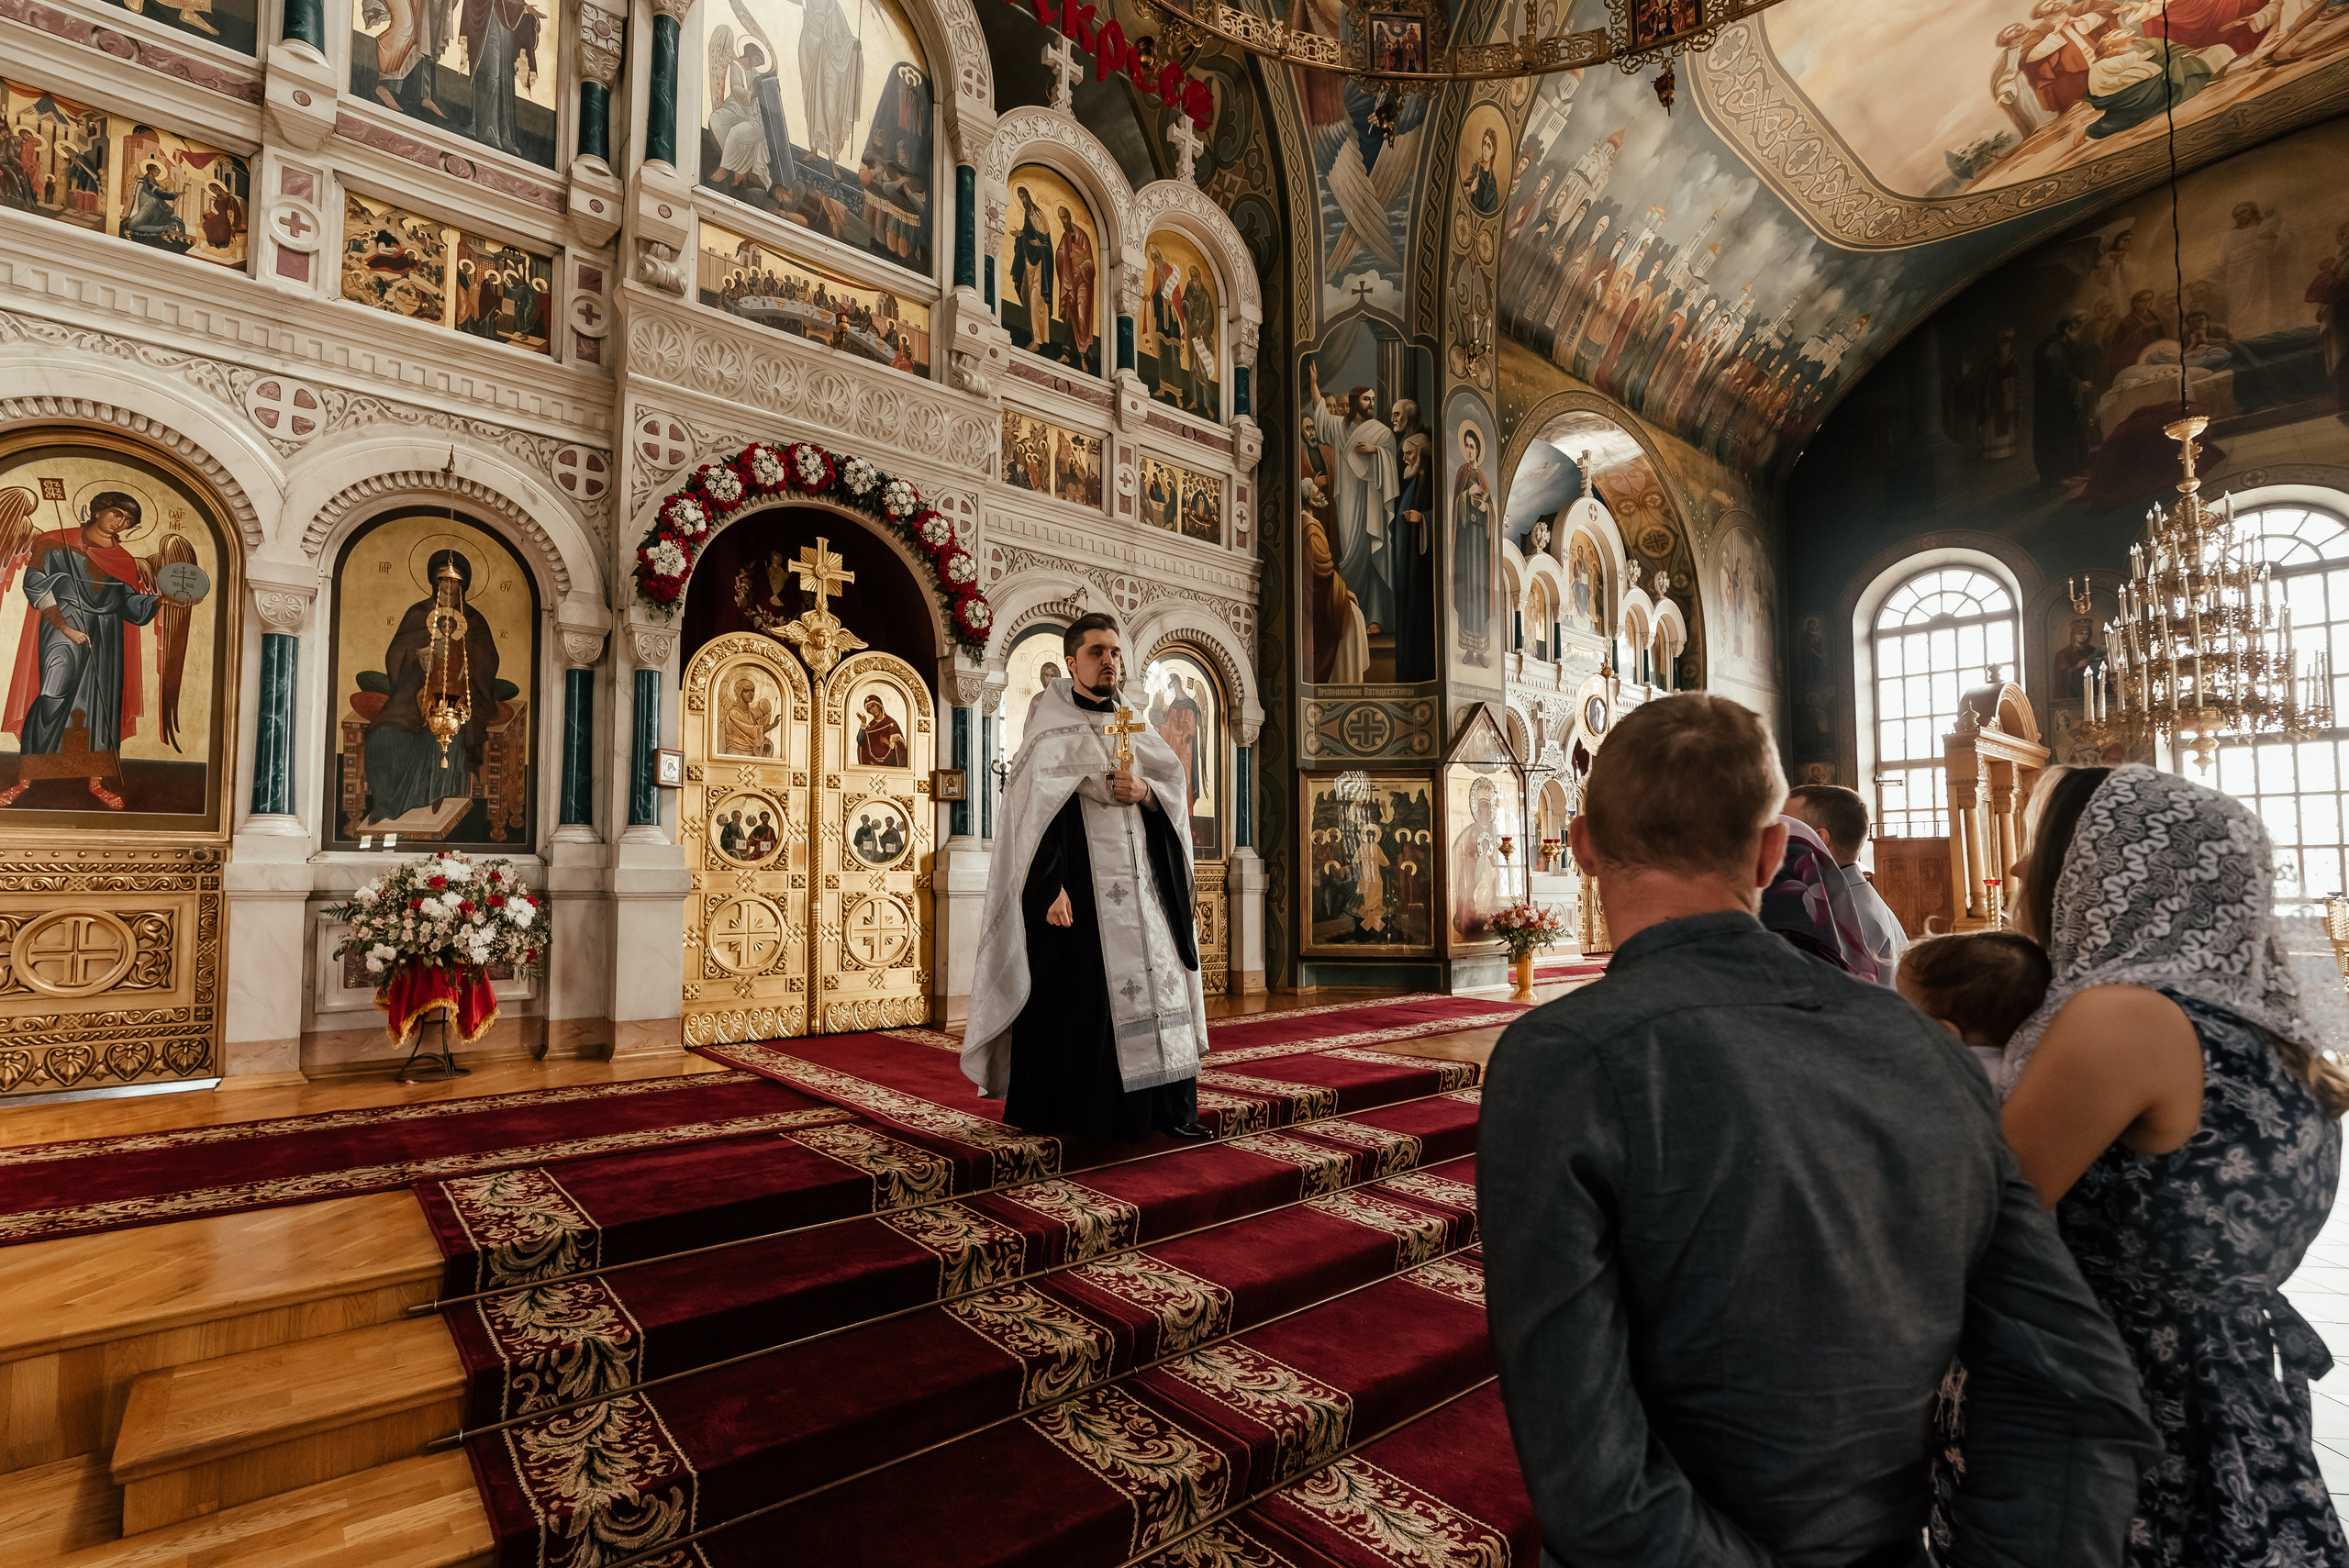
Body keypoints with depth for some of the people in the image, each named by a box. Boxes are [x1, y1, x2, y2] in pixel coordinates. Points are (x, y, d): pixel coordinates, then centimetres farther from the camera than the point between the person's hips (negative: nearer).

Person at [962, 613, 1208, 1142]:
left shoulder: (1129, 727, 18)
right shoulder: (1051, 730, -1)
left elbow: (1174, 788, 15)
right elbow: (1035, 810, -11)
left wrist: (1145, 791, -8)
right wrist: (1052, 887, -21)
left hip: (1139, 883, 6)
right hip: (1081, 885, -6)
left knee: (1156, 977, 3)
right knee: (1081, 993, -5)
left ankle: (1166, 1107, 10)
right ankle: (1085, 1110, 8)